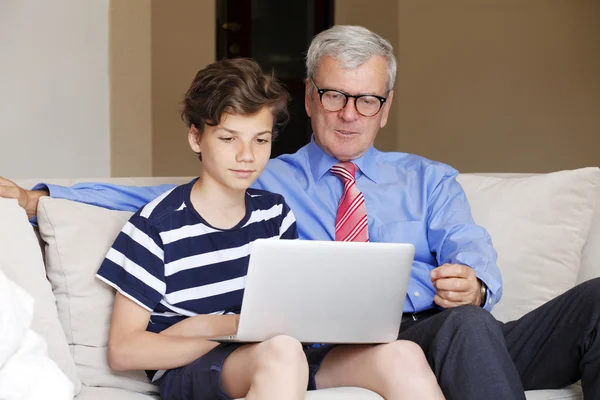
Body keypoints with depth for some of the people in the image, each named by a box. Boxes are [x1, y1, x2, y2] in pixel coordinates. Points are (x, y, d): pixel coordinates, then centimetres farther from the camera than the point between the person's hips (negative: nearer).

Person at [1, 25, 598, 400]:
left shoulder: (428, 180, 26)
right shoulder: (263, 182, 22)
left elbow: (470, 252, 10)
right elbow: (157, 199, 16)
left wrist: (472, 283, -18)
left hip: (450, 330, 4)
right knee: (467, 326, -38)